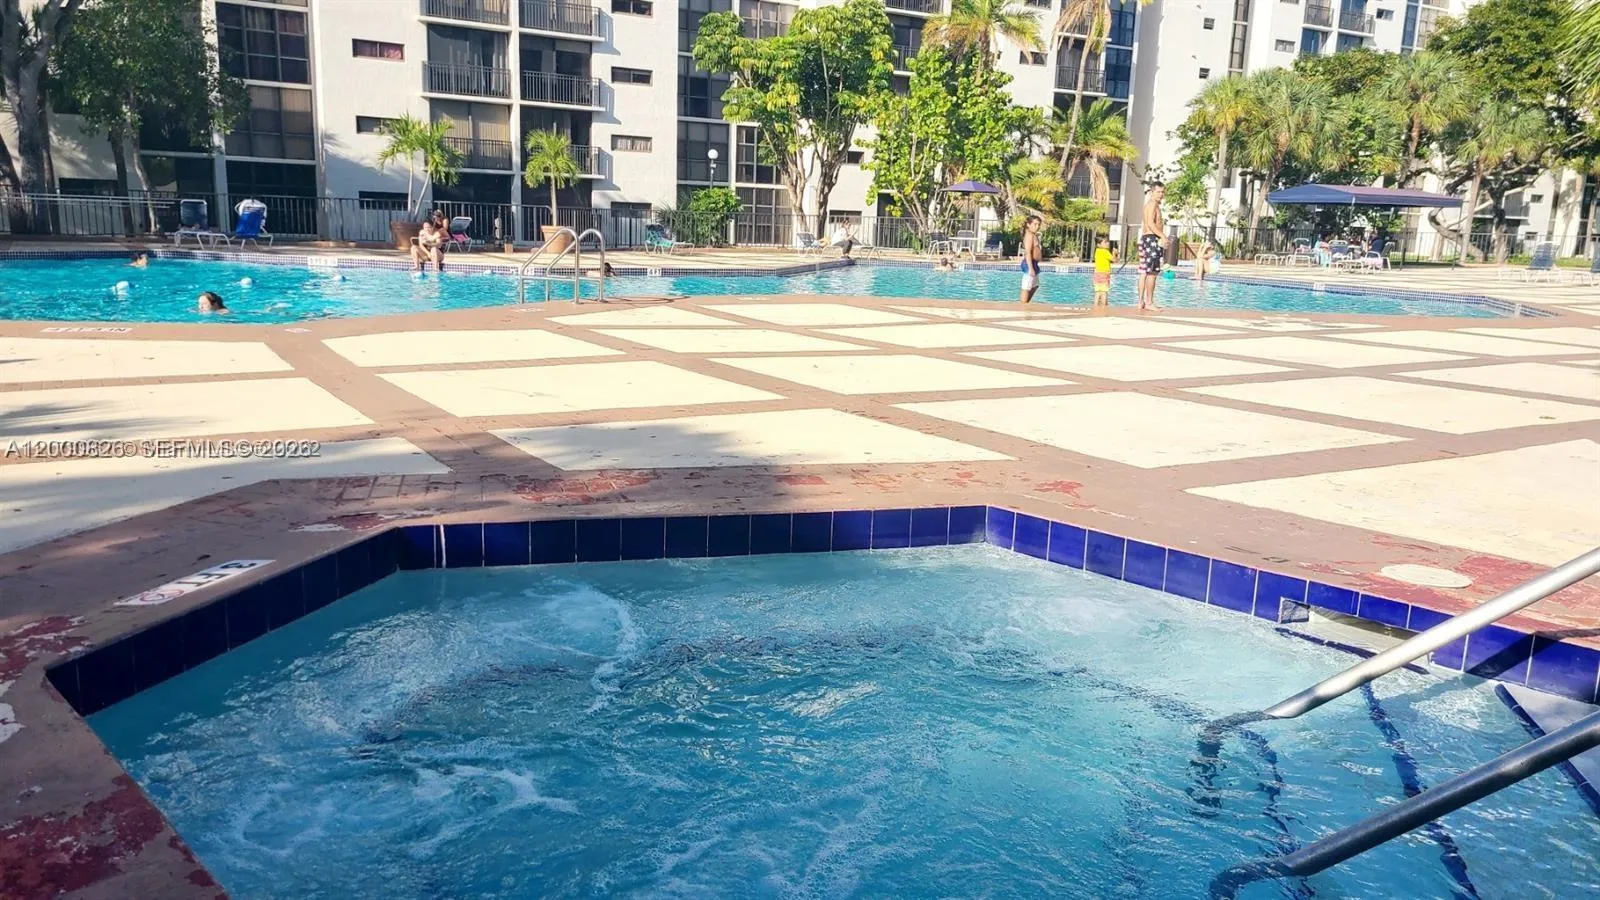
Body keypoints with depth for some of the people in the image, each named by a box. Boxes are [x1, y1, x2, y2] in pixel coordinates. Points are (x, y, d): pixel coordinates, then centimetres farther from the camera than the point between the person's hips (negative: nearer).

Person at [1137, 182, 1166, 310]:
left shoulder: (1149, 204, 22)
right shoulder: (1153, 204, -9)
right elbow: (1151, 223, -20)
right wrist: (1163, 236, -24)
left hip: (1145, 238, 11)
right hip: (1152, 238, -11)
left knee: (1144, 272, 8)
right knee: (1152, 272, -11)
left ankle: (1141, 302, 9)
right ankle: (1149, 302, -12)